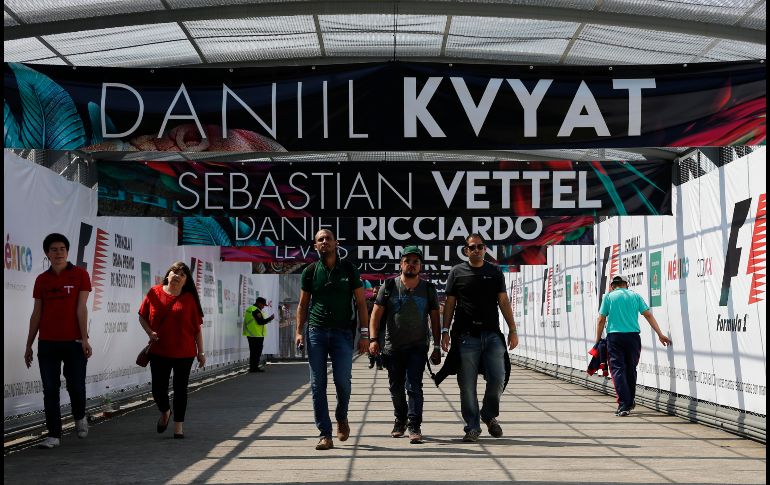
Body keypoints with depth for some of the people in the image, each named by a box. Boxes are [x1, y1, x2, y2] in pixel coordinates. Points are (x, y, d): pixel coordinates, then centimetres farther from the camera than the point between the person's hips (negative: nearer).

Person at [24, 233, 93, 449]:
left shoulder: (80, 275, 1)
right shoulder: (42, 279, 10)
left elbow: (81, 308, -5)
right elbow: (36, 314, 13)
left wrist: (84, 339, -11)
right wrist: (29, 344, 11)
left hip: (74, 342, -3)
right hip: (47, 343, 3)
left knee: (76, 387, 2)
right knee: (50, 390, 1)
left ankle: (79, 417, 32)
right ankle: (54, 435, 6)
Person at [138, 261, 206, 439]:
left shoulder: (189, 299, 0)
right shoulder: (154, 292, 1)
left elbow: (197, 328, 2)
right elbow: (142, 316, 10)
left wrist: (201, 352, 0)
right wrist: (150, 332, -8)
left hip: (184, 352, -1)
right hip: (159, 351, 1)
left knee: (180, 388, 3)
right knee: (158, 389, 4)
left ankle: (178, 425, 15)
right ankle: (165, 413, 35)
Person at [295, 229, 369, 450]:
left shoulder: (349, 269, 7)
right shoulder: (310, 271, 10)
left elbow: (361, 303, 7)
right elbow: (303, 304, 13)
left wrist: (365, 334, 0)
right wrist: (299, 331, 1)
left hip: (342, 332, -1)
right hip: (316, 332, 1)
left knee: (342, 380, -9)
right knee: (317, 384, -3)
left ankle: (342, 417, 22)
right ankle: (325, 434, 1)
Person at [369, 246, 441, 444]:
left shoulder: (428, 289, 3)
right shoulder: (389, 286, 1)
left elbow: (435, 319, 7)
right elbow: (376, 315, 0)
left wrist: (437, 347, 3)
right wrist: (373, 339, -12)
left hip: (417, 347, -1)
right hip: (393, 347, 1)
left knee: (414, 385, -14)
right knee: (396, 388, 10)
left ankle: (414, 426, -13)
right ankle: (400, 420, 31)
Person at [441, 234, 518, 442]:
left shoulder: (495, 272, 13)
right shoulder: (457, 272, 8)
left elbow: (504, 302, 12)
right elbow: (449, 304, 8)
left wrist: (512, 330, 6)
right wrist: (445, 330, 0)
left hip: (492, 334, 1)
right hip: (466, 336, -1)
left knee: (498, 378, -6)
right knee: (467, 385, -2)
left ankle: (489, 415, 19)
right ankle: (472, 427, 8)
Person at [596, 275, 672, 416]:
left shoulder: (609, 297, 5)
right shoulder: (635, 296, 11)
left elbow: (601, 320, 2)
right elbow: (648, 315, 6)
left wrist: (598, 340, 10)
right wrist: (660, 335, 7)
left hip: (614, 336, -2)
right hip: (633, 337, 2)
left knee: (618, 370, -3)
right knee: (631, 370, 15)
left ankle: (623, 405, -15)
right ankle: (630, 402, 26)